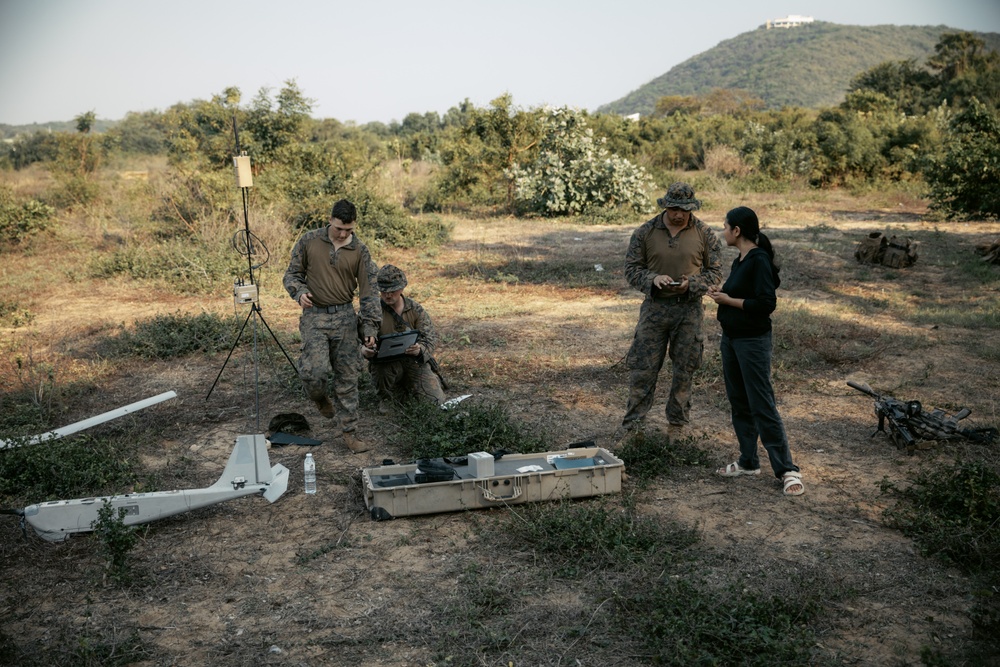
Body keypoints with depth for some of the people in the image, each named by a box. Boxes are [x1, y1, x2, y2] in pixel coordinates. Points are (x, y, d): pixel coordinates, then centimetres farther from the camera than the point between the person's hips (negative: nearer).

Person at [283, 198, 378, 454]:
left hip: (345, 317, 1)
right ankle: (320, 398, 20)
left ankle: (349, 432, 12)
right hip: (314, 316, -1)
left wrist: (369, 327, -2)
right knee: (314, 370, -17)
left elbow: (368, 291, 3)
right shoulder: (309, 241, -1)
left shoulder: (360, 251, 0)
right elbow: (293, 273, 9)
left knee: (348, 376, 3)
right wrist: (299, 292, -13)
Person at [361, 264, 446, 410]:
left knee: (437, 400, -13)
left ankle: (409, 386, 19)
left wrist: (420, 349, -33)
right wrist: (364, 350, -36)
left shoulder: (415, 309, -2)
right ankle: (386, 398, -5)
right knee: (379, 366, -38)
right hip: (388, 363, -2)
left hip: (415, 361, 2)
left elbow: (430, 337, -8)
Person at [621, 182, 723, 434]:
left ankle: (677, 423, 24)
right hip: (654, 307, 0)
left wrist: (692, 283, -16)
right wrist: (653, 278, -19)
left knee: (684, 369, 9)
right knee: (643, 368, -1)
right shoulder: (645, 233, -1)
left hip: (689, 309, 1)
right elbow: (631, 269, 0)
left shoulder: (705, 234, 0)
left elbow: (715, 272, 3)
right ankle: (631, 426, 7)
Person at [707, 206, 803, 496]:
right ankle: (748, 461, 25)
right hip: (731, 338, 10)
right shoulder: (739, 261, 11)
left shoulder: (759, 261, -16)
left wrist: (728, 300, -17)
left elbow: (766, 304, -23)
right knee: (739, 403, 14)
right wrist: (721, 293, 2)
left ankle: (787, 470, -1)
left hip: (753, 341, -10)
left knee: (762, 406, -7)